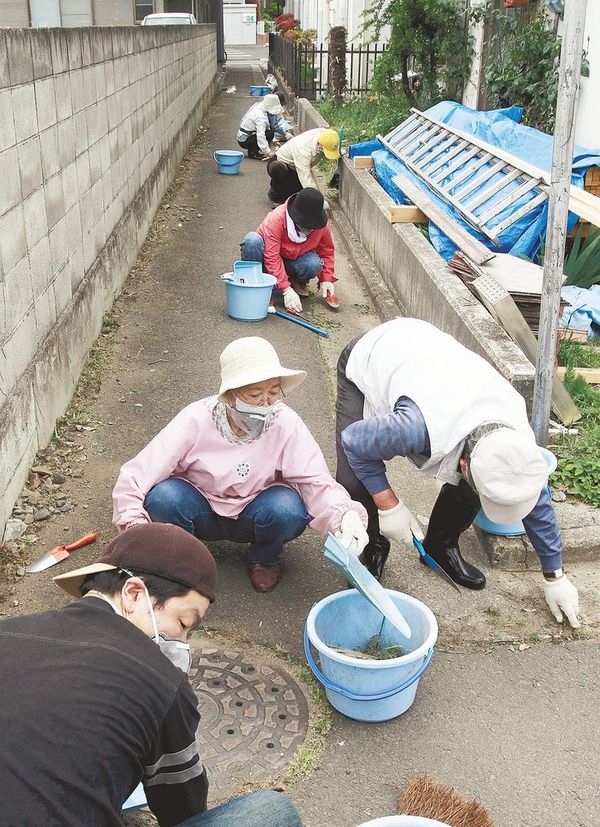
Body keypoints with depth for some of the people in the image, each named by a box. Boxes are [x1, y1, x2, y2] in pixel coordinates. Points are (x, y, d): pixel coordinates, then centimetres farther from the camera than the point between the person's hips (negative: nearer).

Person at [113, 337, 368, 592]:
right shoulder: (196, 420, -24)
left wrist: (345, 514, -42)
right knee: (164, 497, -32)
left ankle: (264, 559, 4)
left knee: (287, 509, -32)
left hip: (251, 517, 1)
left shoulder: (286, 424, -20)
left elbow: (316, 481, -21)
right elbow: (133, 478, -23)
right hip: (202, 512, -1)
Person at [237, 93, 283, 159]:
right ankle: (253, 152, -8)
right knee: (269, 133, -20)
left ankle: (252, 150, 8)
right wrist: (268, 152, -39)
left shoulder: (259, 107, 3)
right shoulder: (260, 116, -26)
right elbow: (260, 135, -35)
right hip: (244, 140, -10)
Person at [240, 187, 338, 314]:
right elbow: (271, 257, -34)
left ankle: (297, 281, 3)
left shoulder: (321, 225, -17)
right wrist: (287, 290, -38)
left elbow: (327, 251, 1)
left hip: (291, 262, 3)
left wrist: (326, 280, -10)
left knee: (315, 264, -32)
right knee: (252, 239, -35)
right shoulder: (276, 219, -31)